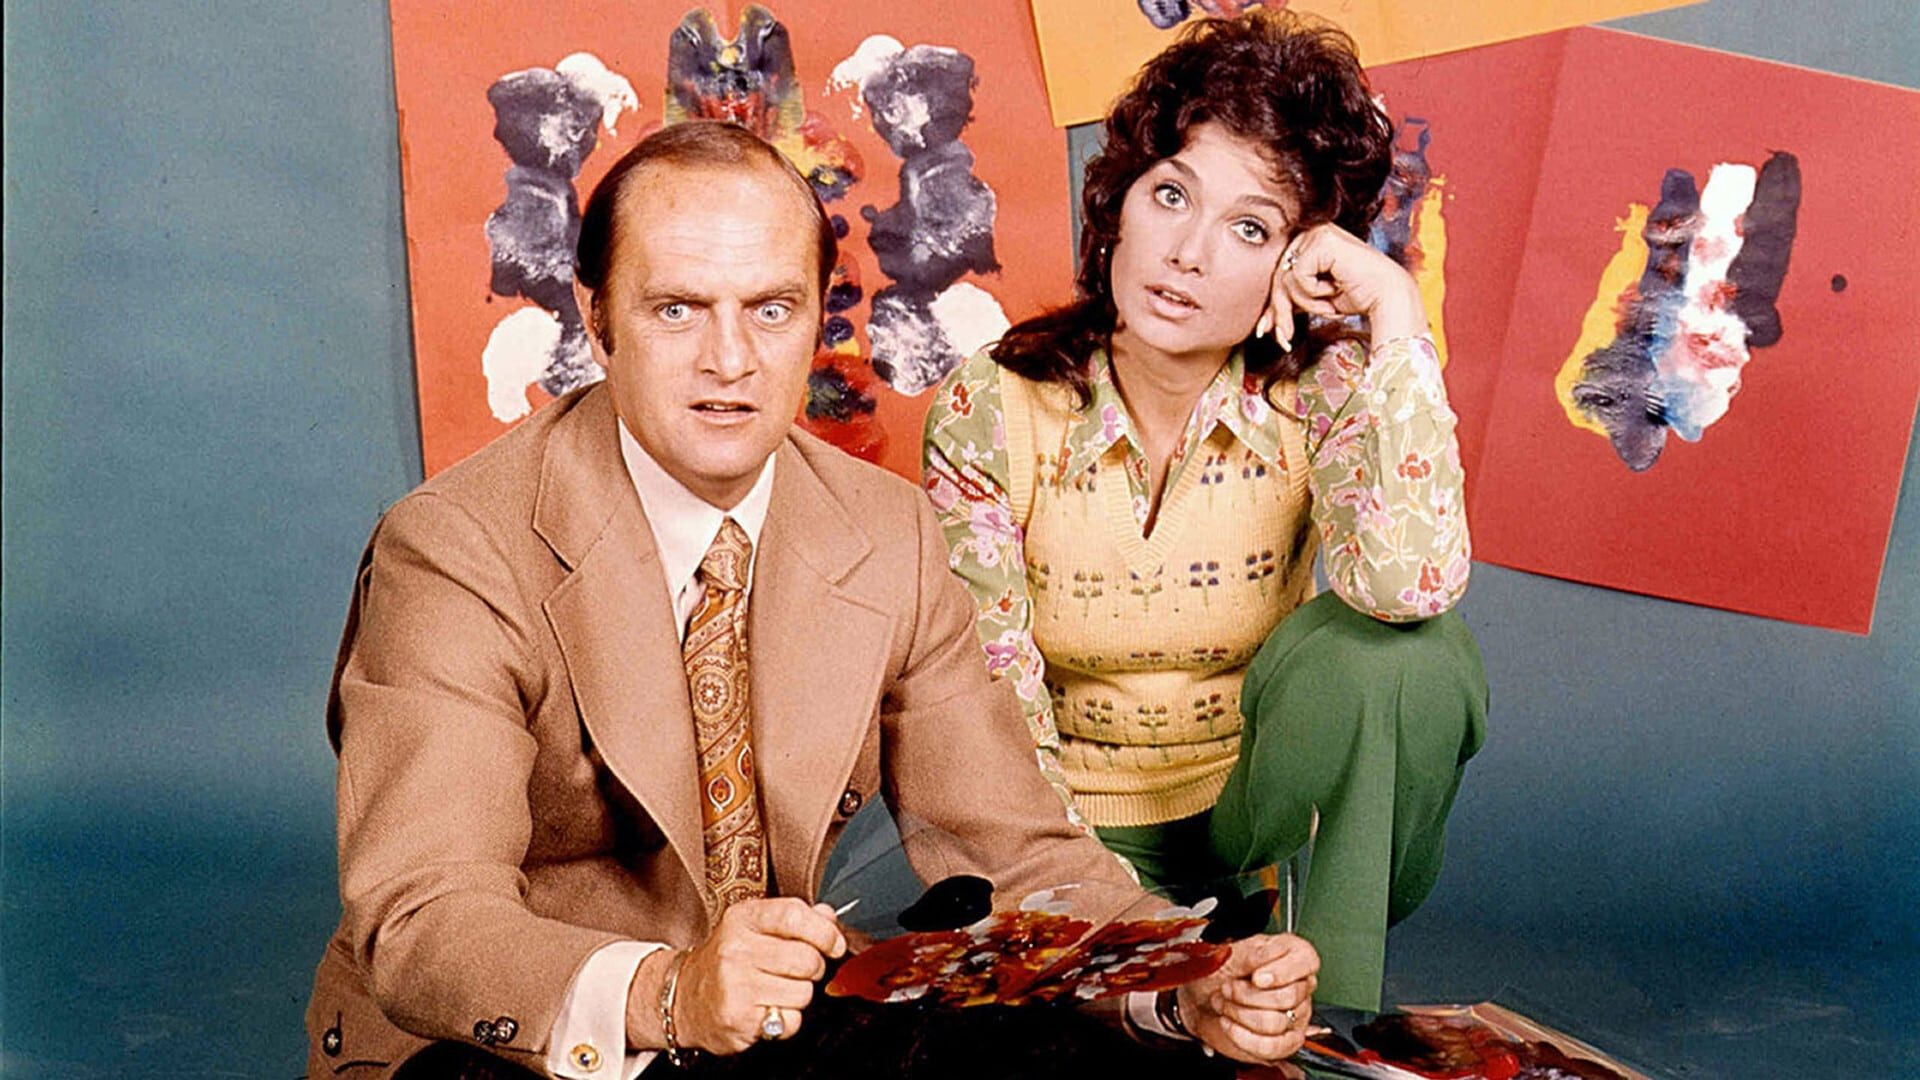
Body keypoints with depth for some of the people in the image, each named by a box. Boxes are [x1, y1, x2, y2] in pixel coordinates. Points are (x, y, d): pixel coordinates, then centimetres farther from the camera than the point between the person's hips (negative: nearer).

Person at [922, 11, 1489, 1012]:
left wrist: (1394, 311, -29)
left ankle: (1323, 1025, -14)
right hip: (1084, 833, -1)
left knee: (1388, 646, -30)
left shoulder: (1317, 394, -13)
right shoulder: (990, 412, -13)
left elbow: (1411, 586, -34)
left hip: (1269, 813, 2)